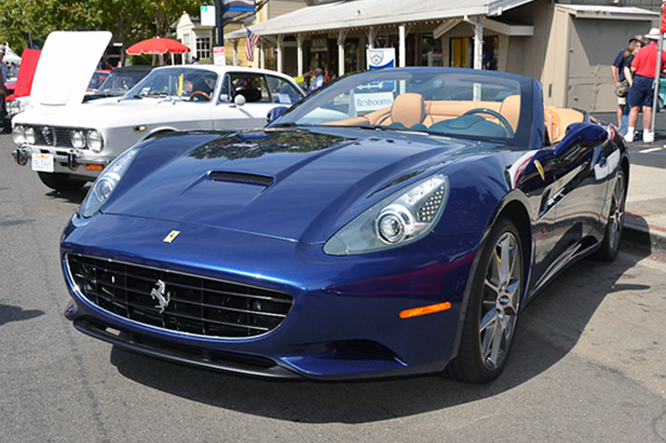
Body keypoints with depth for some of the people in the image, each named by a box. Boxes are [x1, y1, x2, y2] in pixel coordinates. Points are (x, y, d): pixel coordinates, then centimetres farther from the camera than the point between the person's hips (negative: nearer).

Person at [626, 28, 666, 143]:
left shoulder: (642, 51, -7)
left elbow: (633, 69, -9)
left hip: (640, 79, -2)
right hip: (653, 82, 2)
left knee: (635, 108, 4)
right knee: (648, 108, 6)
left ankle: (630, 133, 5)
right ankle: (647, 133, 10)